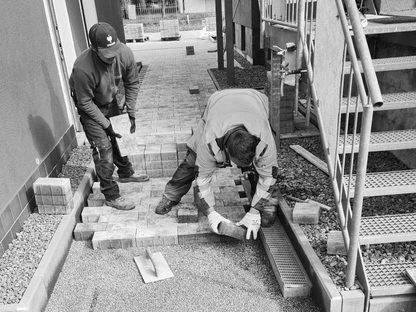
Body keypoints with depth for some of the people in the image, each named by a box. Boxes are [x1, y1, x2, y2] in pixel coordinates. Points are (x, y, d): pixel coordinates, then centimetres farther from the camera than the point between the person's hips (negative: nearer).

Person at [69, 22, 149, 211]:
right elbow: (85, 103, -24)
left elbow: (132, 84, -9)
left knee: (120, 136, 18)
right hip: (89, 106, -5)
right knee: (104, 149, -9)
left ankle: (126, 173, 42)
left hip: (110, 101, 5)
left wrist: (131, 113, -10)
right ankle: (111, 196, 4)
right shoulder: (83, 68, -38)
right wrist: (106, 124, -22)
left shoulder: (125, 53, -25)